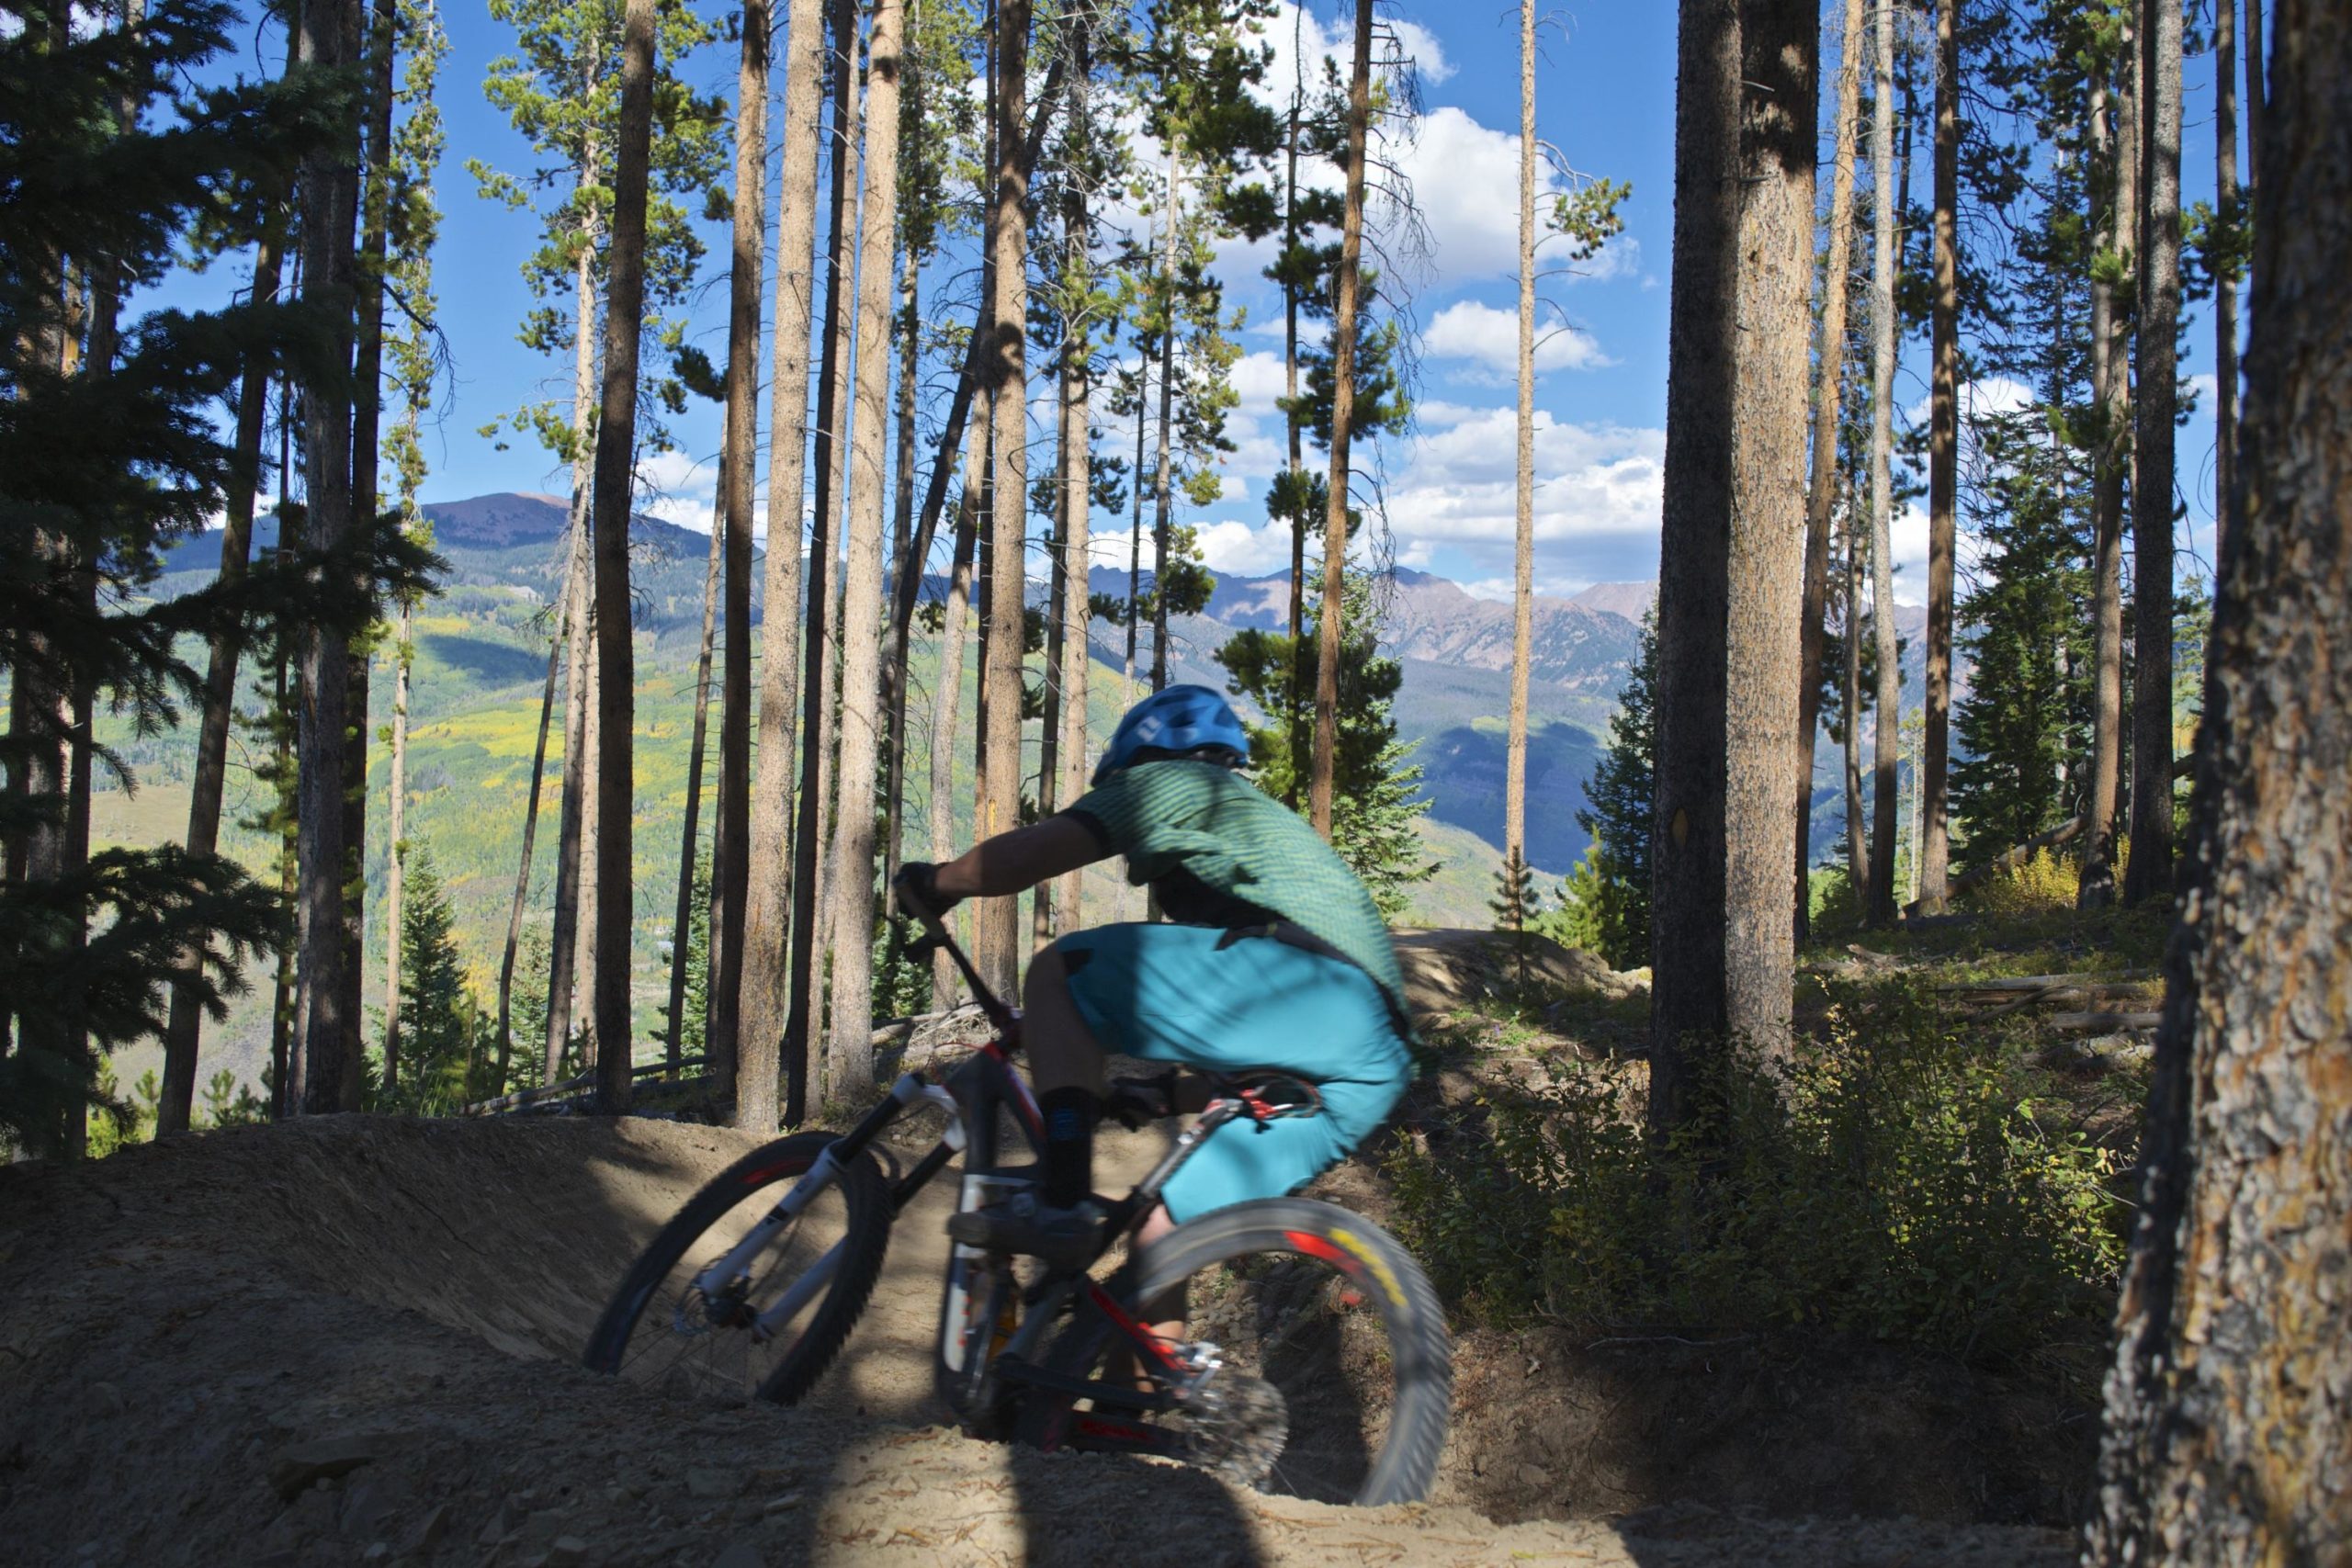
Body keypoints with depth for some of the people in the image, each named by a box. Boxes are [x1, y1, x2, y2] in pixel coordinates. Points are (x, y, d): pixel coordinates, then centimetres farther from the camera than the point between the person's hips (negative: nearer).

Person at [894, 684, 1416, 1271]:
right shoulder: (1266, 816, 41)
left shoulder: (1168, 778, 16)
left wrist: (934, 883, 21)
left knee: (1057, 971, 0)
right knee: (1160, 1237, 13)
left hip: (1301, 988, -8)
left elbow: (1028, 853, 4)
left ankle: (1062, 1206, -13)